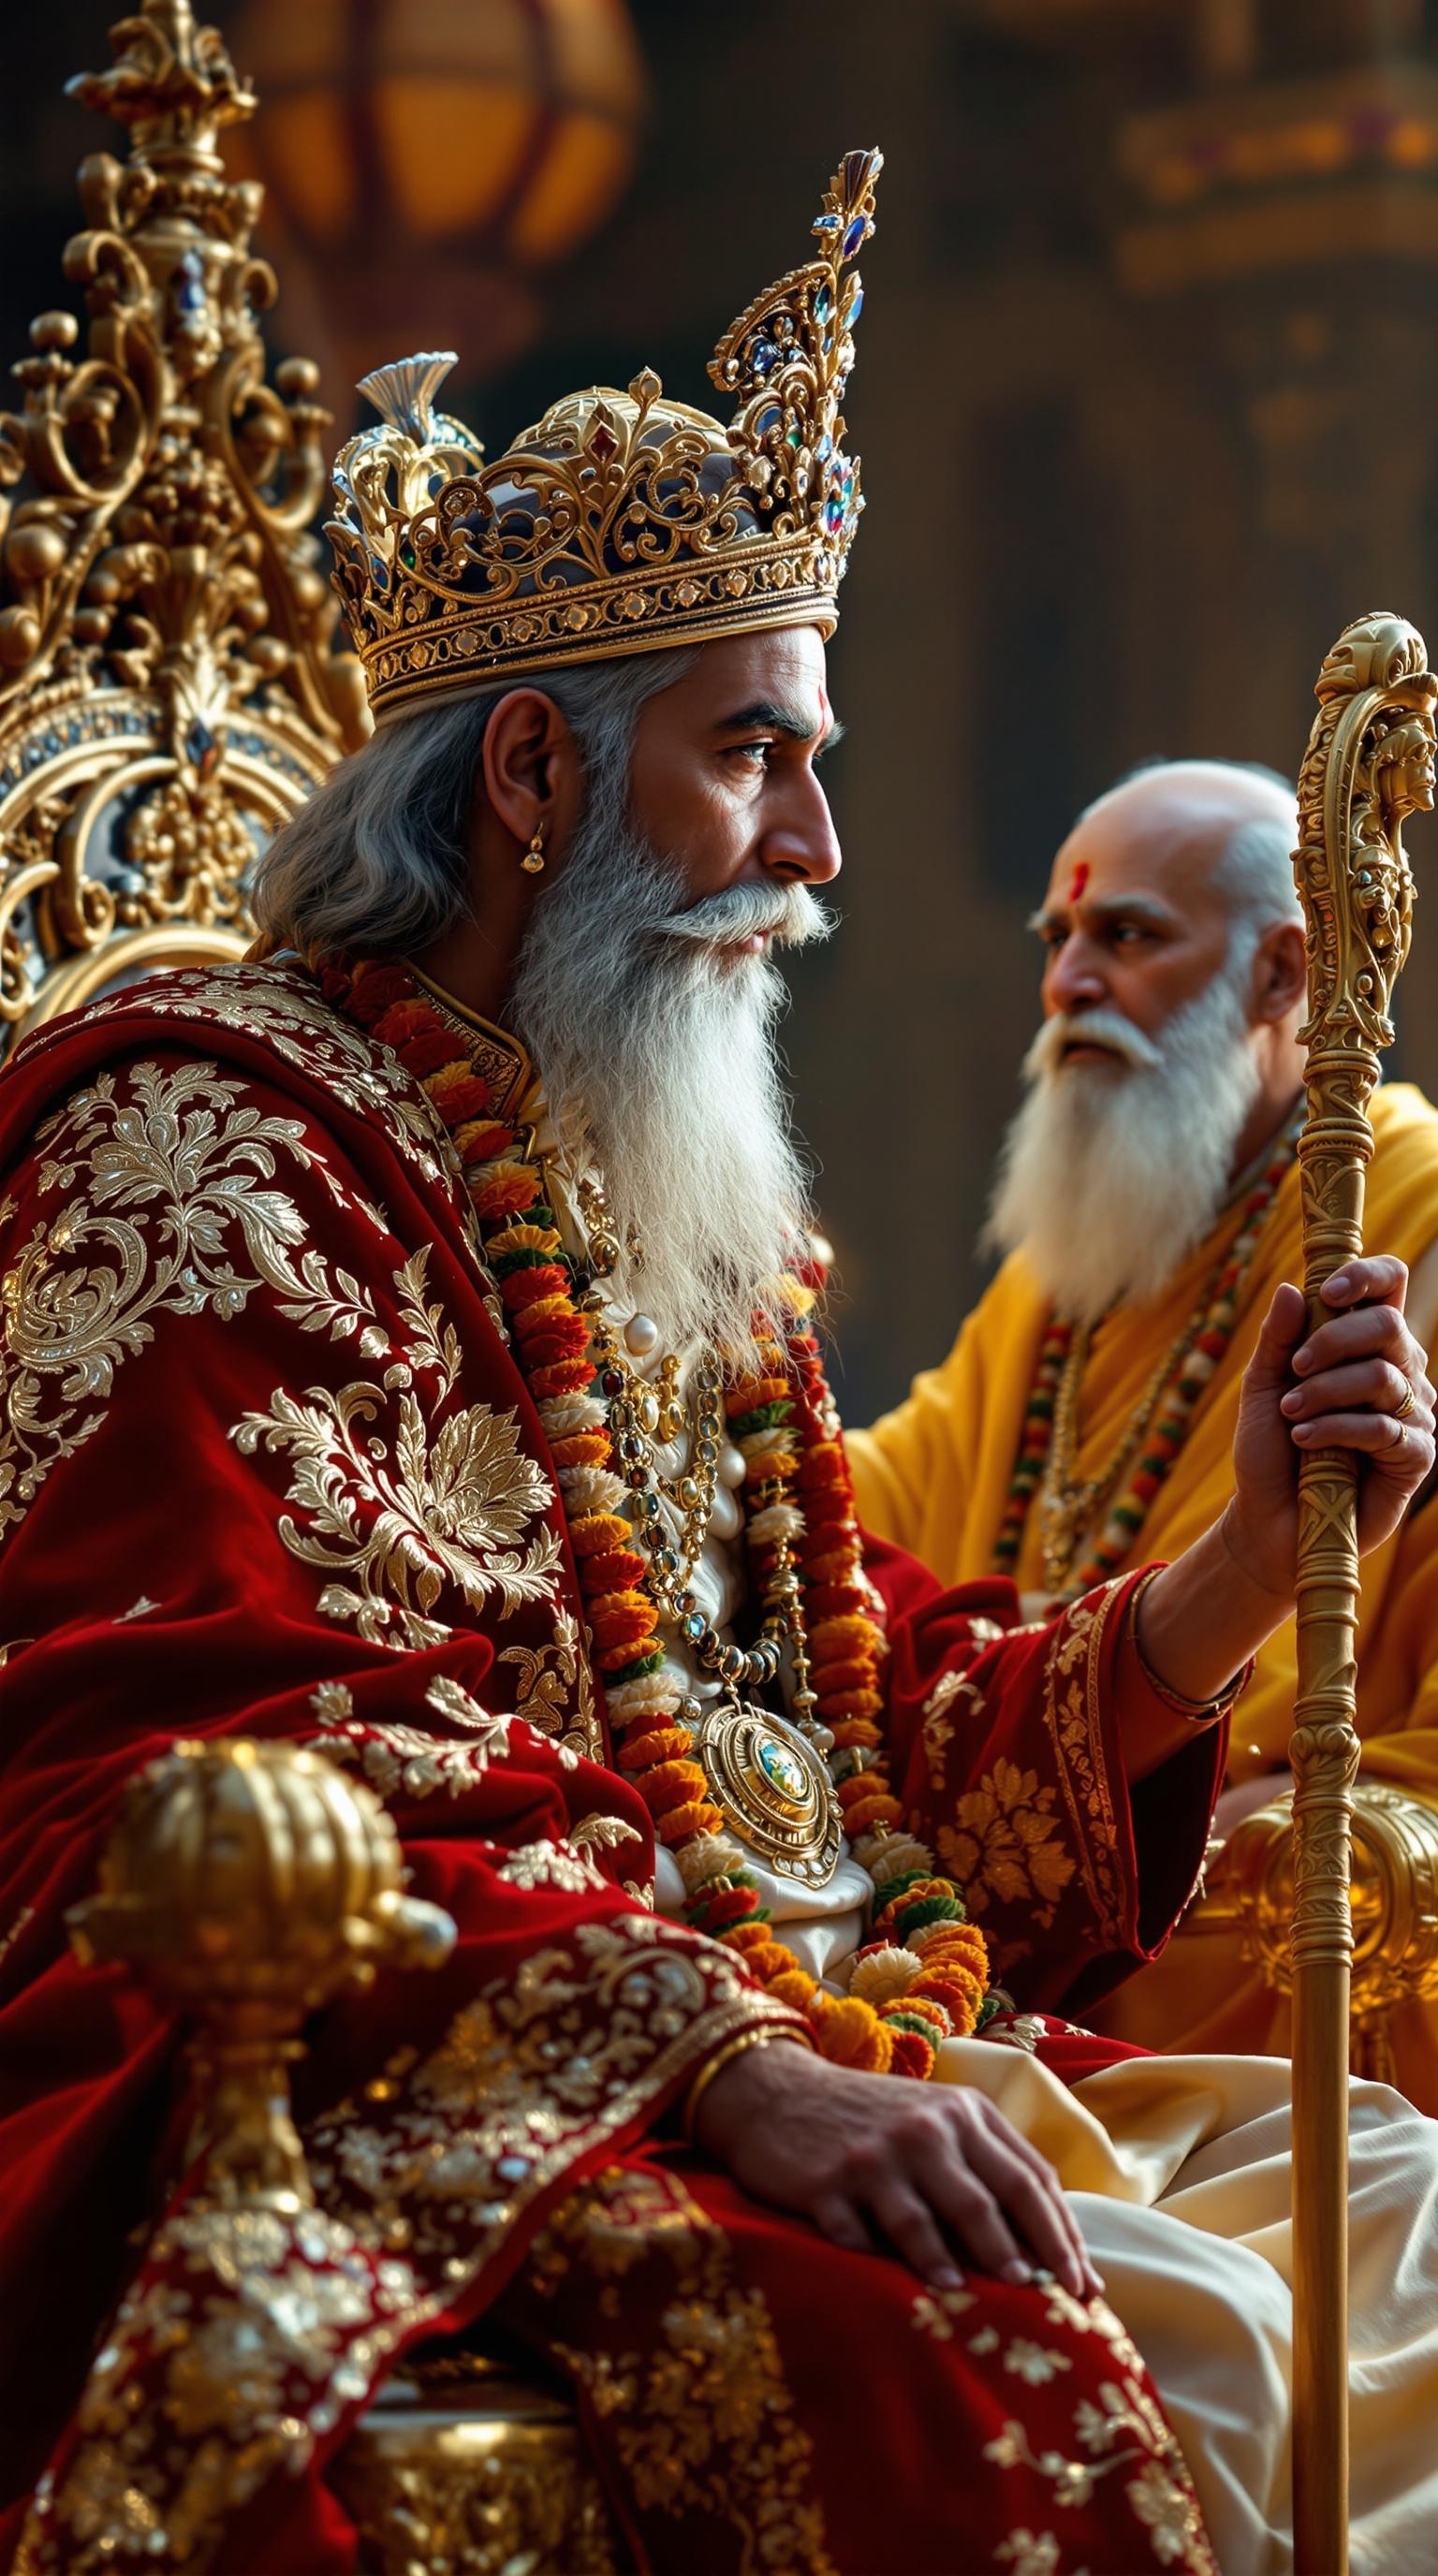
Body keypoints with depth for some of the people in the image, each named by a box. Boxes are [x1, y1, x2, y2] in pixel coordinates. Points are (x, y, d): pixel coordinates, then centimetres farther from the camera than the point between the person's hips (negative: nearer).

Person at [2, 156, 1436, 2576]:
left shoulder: (682, 1204, 21)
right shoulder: (216, 1144, -6)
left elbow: (888, 1742, 19)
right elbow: (256, 1759, -19)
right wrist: (724, 2063, -29)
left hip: (802, 2035, 9)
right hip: (431, 2103, -9)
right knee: (1160, 2343, -29)